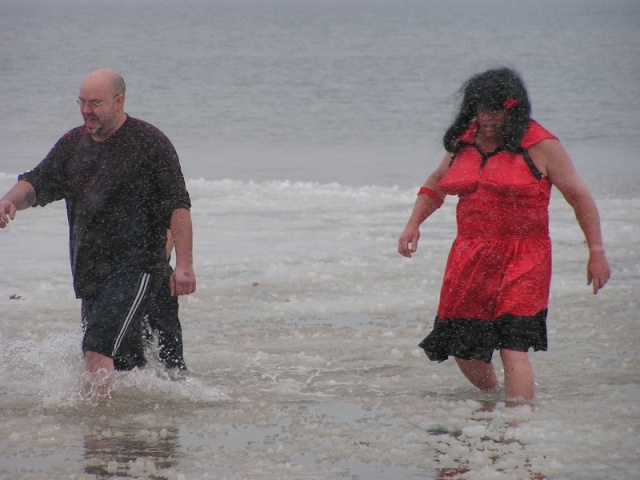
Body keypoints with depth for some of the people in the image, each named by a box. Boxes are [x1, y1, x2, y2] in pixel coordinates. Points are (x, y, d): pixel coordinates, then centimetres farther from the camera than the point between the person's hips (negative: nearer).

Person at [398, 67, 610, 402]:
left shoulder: (539, 145, -6)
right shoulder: (465, 140, 9)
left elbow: (579, 197, -1)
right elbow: (436, 183, 25)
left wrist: (596, 252, -4)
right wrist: (413, 225, 11)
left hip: (521, 260, -6)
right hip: (470, 258, 6)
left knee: (513, 347, -17)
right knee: (463, 349, 9)